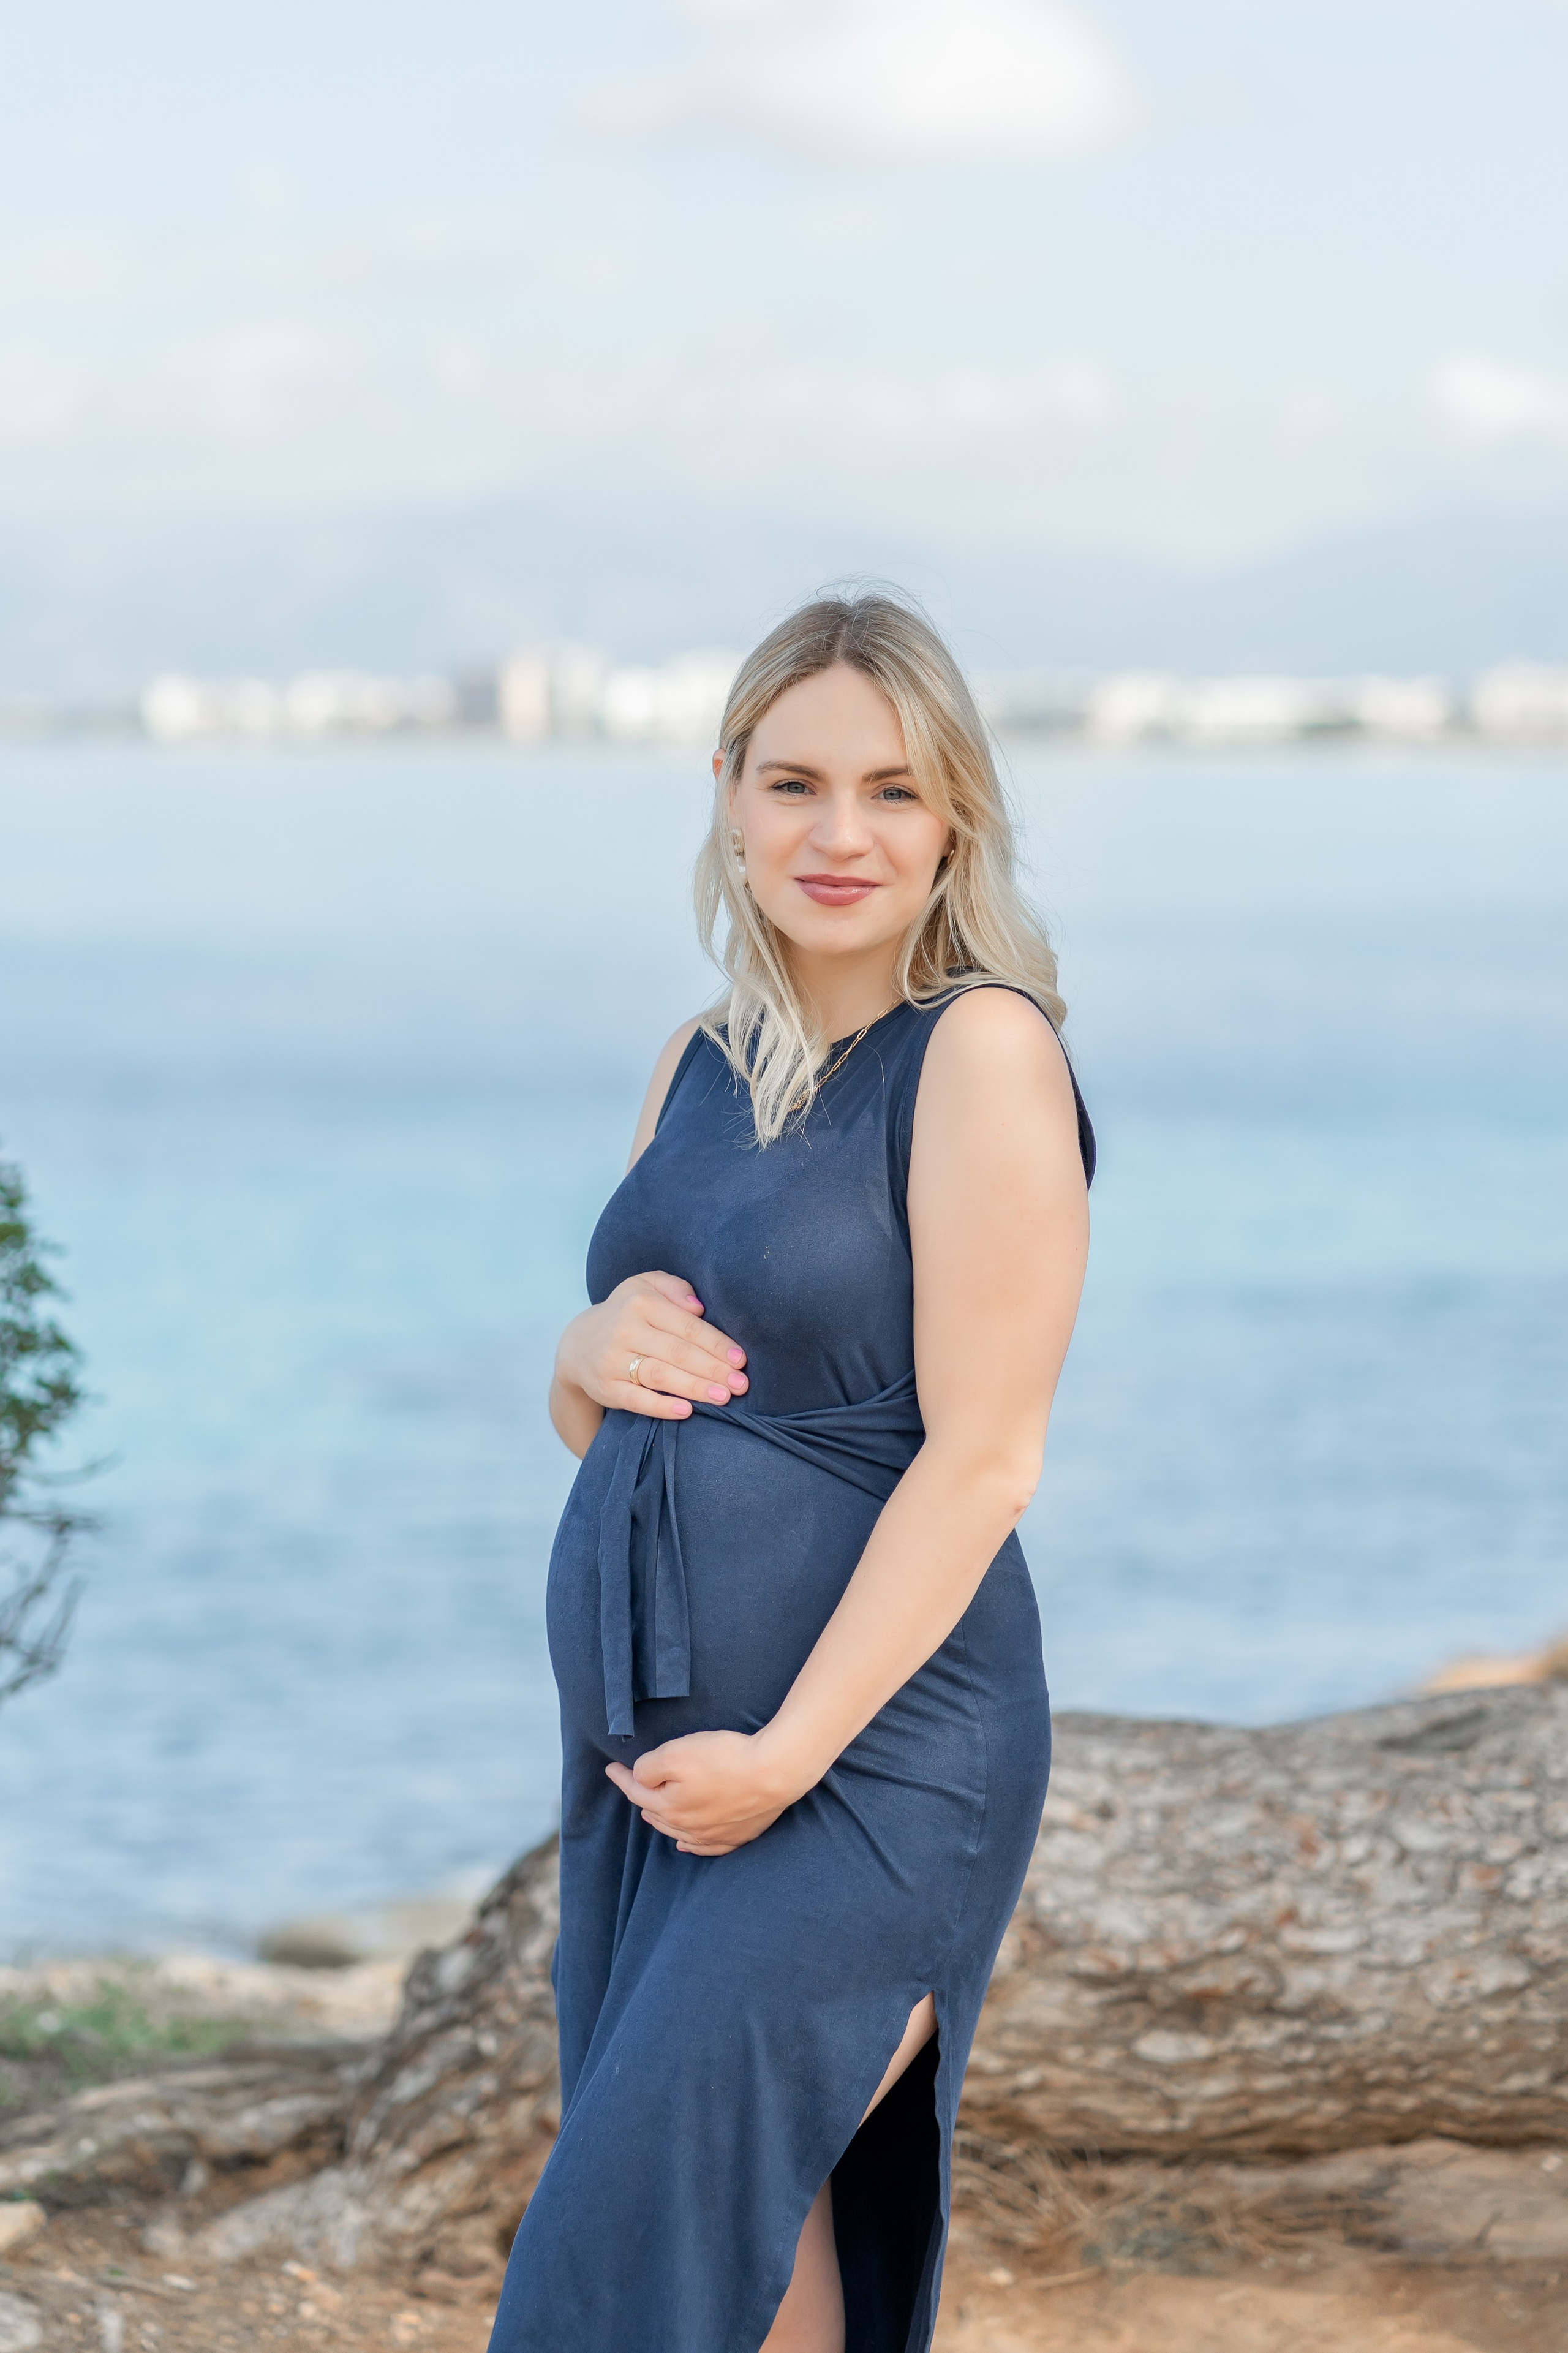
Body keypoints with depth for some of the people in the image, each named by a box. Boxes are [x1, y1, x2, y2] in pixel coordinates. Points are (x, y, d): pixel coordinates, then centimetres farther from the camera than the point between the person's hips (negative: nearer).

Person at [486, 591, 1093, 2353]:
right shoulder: (699, 1068, 12)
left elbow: (980, 1459, -15)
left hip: (868, 1745, -7)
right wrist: (595, 1349, -3)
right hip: (644, 1738, 7)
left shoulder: (982, 1048, -11)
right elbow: (593, 1422, 21)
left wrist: (792, 1748, -19)